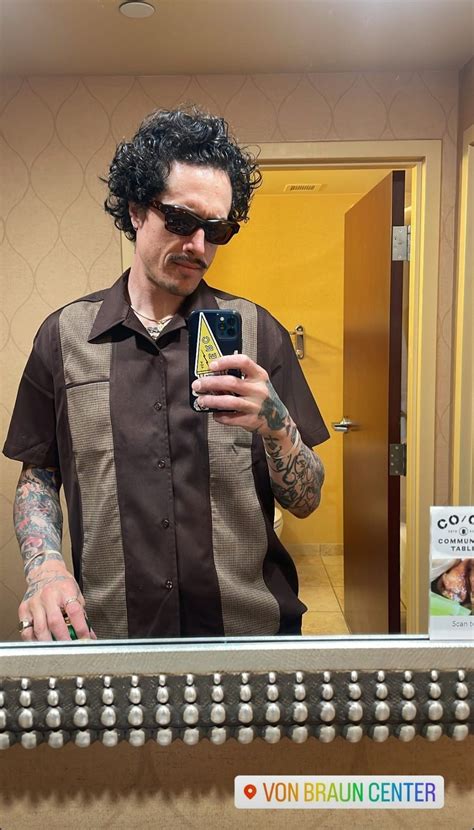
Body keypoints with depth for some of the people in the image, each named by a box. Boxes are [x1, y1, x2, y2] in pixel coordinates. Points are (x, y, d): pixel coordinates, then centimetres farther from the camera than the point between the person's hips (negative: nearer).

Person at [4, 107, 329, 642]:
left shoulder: (257, 331, -4)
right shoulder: (64, 336, -1)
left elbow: (305, 501, -4)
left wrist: (274, 423, -23)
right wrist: (44, 565, -12)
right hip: (109, 633, 1)